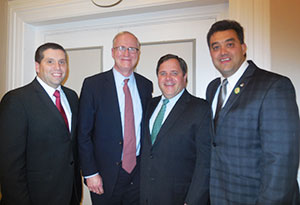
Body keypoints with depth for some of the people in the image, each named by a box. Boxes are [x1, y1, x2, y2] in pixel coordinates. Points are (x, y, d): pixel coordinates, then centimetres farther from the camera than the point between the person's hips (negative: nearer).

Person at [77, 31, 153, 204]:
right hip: (106, 176, -3)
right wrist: (90, 173, -9)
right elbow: (84, 133, -7)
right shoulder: (93, 84, -8)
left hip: (139, 172, 3)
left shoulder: (146, 85, 3)